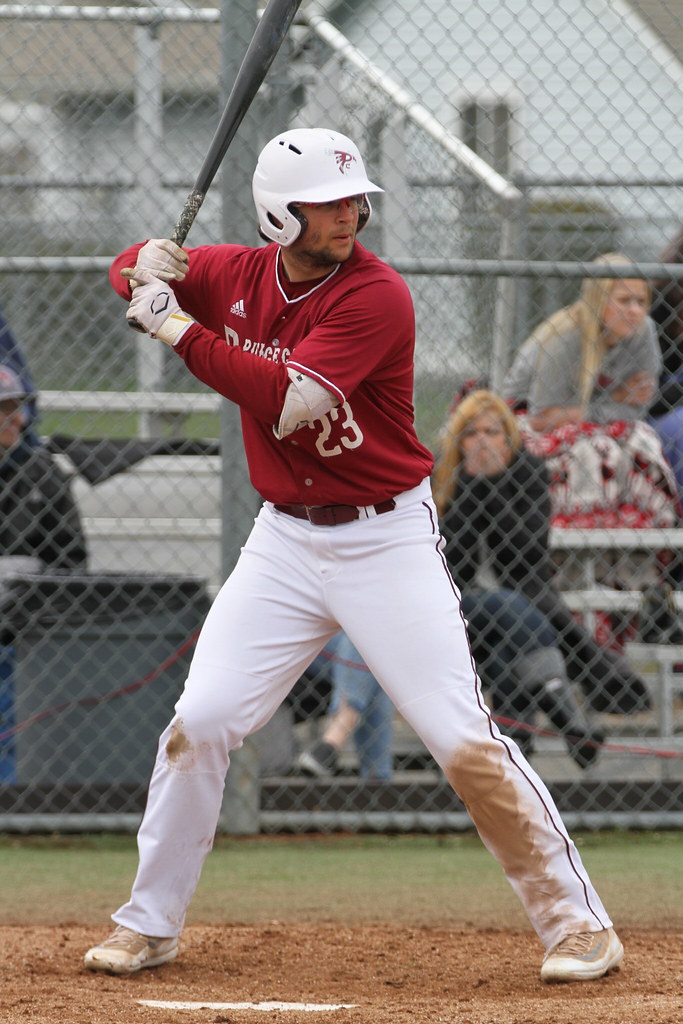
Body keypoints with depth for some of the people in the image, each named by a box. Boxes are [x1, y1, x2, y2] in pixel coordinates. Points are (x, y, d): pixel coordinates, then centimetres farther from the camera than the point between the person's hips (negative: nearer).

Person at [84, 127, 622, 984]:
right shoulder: (238, 276, 1)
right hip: (285, 540, 5)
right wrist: (145, 266, -8)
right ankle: (149, 924, 14)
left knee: (464, 742, -9)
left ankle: (576, 921, 0)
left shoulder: (377, 296, -19)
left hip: (386, 540, -5)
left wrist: (178, 329, -25)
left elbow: (287, 399, -28)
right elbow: (133, 271, 17)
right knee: (200, 722, -1)